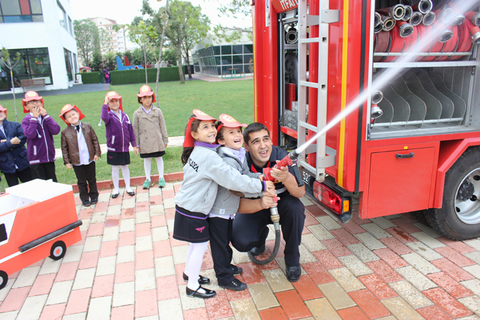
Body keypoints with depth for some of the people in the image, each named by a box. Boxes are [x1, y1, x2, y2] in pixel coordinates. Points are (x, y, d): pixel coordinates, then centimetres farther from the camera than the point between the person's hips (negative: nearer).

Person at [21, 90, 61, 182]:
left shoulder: (46, 118, 5)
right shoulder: (26, 120, -5)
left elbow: (56, 130, -13)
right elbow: (30, 134, -24)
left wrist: (45, 115, -13)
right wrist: (34, 118, -16)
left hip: (50, 157, 3)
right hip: (36, 159, -3)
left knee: (53, 182, 12)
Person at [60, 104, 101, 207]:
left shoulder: (87, 127, -1)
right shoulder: (65, 132, -5)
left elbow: (95, 140, 5)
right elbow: (64, 148, -1)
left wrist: (97, 153, 0)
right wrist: (66, 161, -4)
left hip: (90, 159, 1)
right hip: (77, 162, -1)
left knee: (92, 179, 13)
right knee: (81, 182, 9)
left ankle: (94, 196, 29)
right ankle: (85, 198, 23)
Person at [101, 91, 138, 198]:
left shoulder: (125, 116, 2)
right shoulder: (109, 116, -8)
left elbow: (130, 131, 6)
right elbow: (104, 117, -35)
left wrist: (134, 145, 6)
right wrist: (105, 104, -29)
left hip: (125, 148, 2)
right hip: (113, 149, -2)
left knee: (125, 167, 13)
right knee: (115, 169, 10)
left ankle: (128, 187, 26)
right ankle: (116, 189, 24)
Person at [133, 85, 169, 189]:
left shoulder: (157, 111, 1)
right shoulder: (137, 113, 0)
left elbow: (162, 126, 5)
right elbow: (135, 129, 4)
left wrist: (165, 140, 6)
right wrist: (136, 144, 3)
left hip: (157, 140, 0)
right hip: (145, 142, 0)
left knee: (159, 158, 9)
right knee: (146, 159, 10)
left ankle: (161, 178, 24)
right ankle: (148, 179, 24)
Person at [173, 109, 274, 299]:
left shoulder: (198, 152, 6)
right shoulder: (208, 156, -25)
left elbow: (220, 175, 14)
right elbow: (232, 178, -27)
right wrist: (260, 186, -21)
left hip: (186, 207, 9)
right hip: (193, 212, -9)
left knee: (196, 244, 23)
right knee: (200, 246, 5)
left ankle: (189, 273, 43)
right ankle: (193, 287, 20)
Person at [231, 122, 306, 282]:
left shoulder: (283, 157, -26)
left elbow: (300, 192, -32)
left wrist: (287, 178, -55)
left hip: (282, 204, 0)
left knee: (295, 208, -34)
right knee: (240, 242, -23)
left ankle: (292, 258, -6)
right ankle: (261, 234, 18)